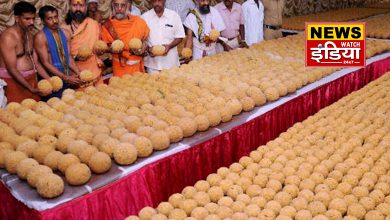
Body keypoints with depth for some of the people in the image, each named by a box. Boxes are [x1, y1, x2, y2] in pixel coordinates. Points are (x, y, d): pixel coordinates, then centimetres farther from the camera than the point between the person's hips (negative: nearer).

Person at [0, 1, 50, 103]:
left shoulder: (29, 35, 12)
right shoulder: (8, 37, -13)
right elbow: (12, 69, -17)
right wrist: (31, 89, -18)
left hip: (31, 80, 7)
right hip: (14, 81, -7)